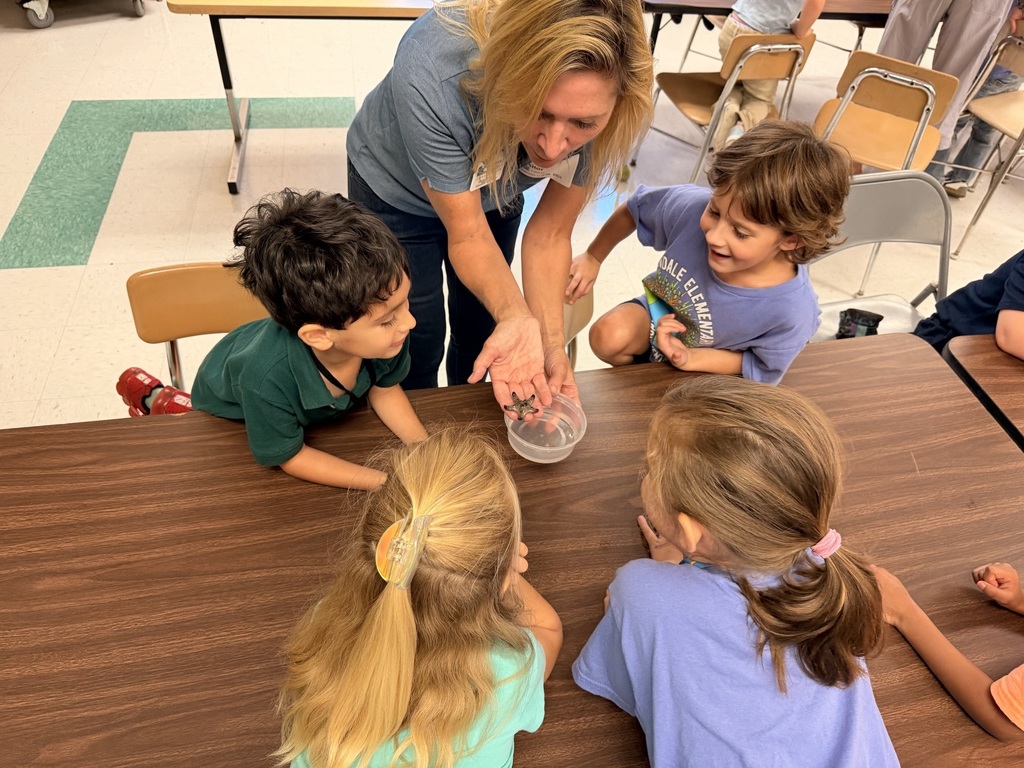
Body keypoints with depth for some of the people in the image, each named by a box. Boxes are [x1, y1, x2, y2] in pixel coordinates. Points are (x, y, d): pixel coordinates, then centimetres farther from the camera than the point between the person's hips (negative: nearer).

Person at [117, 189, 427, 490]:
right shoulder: (268, 378, -49)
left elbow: (384, 390, -16)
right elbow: (289, 456, -29)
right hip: (232, 410, -3)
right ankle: (155, 399, 40)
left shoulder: (383, 336, -39)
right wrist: (388, 481, -37)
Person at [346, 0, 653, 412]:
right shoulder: (431, 74, -43)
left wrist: (549, 341, -32)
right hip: (396, 193, -2)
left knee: (479, 328, 18)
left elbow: (549, 234, -21)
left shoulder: (615, 110, -32)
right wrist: (516, 318, -47)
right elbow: (467, 233, -31)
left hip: (495, 194, 3)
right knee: (417, 340, 6)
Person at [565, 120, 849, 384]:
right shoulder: (692, 207, -31)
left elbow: (759, 369, -16)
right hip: (658, 315, 2)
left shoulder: (794, 315, -36)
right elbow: (633, 209, -8)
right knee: (608, 337, -27)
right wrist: (592, 257, 4)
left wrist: (690, 359, -31)